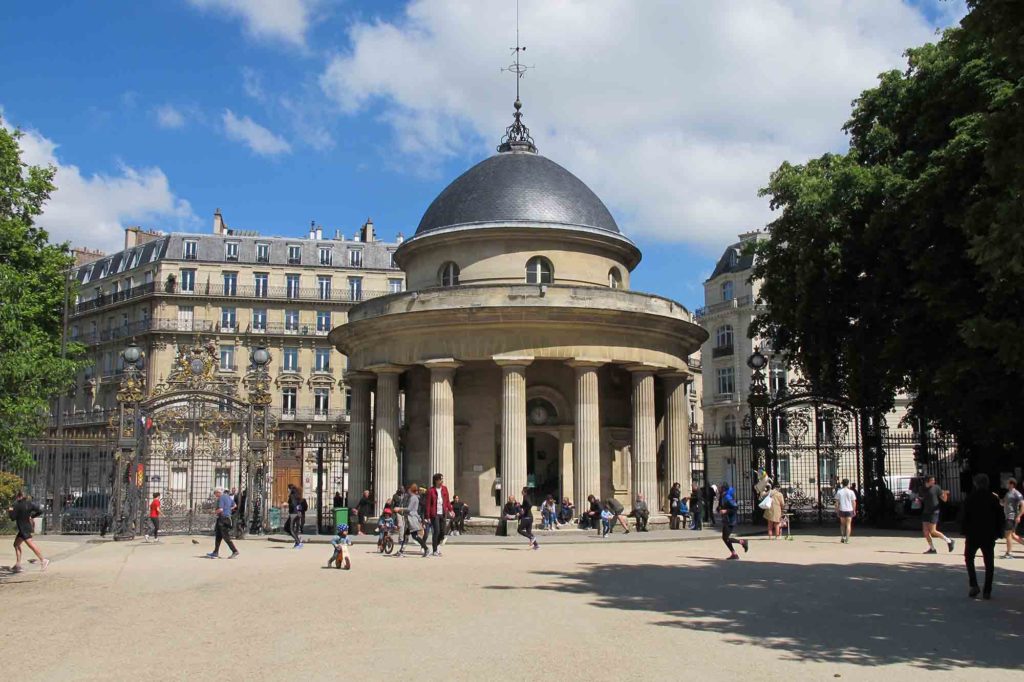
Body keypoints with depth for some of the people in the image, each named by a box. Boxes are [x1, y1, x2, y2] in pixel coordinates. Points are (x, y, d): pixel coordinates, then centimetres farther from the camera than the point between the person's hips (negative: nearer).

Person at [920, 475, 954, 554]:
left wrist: (945, 494, -24)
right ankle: (932, 548, 10)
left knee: (932, 531, -10)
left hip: (934, 512, -6)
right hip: (925, 512, 6)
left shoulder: (936, 488, -4)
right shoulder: (923, 490, 10)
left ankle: (949, 541, 6)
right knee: (925, 531, 1)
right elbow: (922, 500, 21)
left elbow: (944, 499, -4)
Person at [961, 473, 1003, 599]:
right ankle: (987, 591, 5)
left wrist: (964, 531, 0)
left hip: (973, 535, -2)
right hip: (989, 536, 2)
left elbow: (965, 517, -8)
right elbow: (1000, 517, 2)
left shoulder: (971, 498, -6)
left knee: (969, 558, 13)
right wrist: (998, 533, 8)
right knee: (989, 563, 7)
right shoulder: (994, 498, 1)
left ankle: (974, 585, -3)